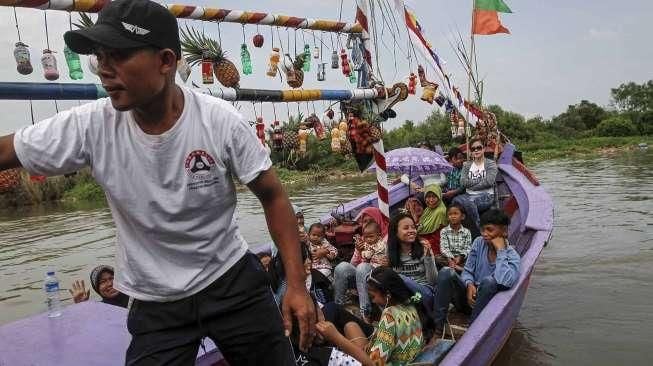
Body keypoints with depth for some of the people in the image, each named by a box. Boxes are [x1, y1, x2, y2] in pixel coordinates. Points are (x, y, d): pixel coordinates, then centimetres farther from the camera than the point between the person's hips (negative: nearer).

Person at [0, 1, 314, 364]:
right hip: (154, 303, 1)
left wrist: (296, 284, -13)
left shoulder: (221, 120, -18)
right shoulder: (90, 126, -15)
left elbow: (272, 197, -10)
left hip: (234, 281, 0)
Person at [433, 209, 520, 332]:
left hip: (485, 304, -4)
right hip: (469, 297, 4)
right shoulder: (479, 243, -1)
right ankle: (438, 327, -23)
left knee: (488, 281, -35)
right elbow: (467, 271, 4)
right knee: (446, 272, -23)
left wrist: (500, 250, -25)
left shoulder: (512, 256, -13)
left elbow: (504, 282, -33)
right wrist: (469, 285, -18)